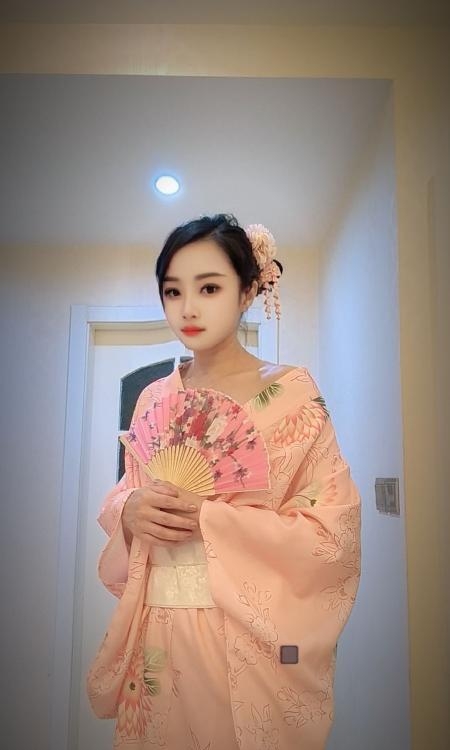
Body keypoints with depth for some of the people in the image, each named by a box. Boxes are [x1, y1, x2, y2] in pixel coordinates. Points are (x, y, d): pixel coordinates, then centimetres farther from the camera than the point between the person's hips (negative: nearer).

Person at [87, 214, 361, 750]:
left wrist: (206, 517, -20)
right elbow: (120, 501, 12)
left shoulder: (290, 392, -10)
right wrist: (131, 510, -11)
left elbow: (332, 530, -14)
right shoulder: (154, 399, 4)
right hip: (156, 631, 4)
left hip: (248, 636, -4)